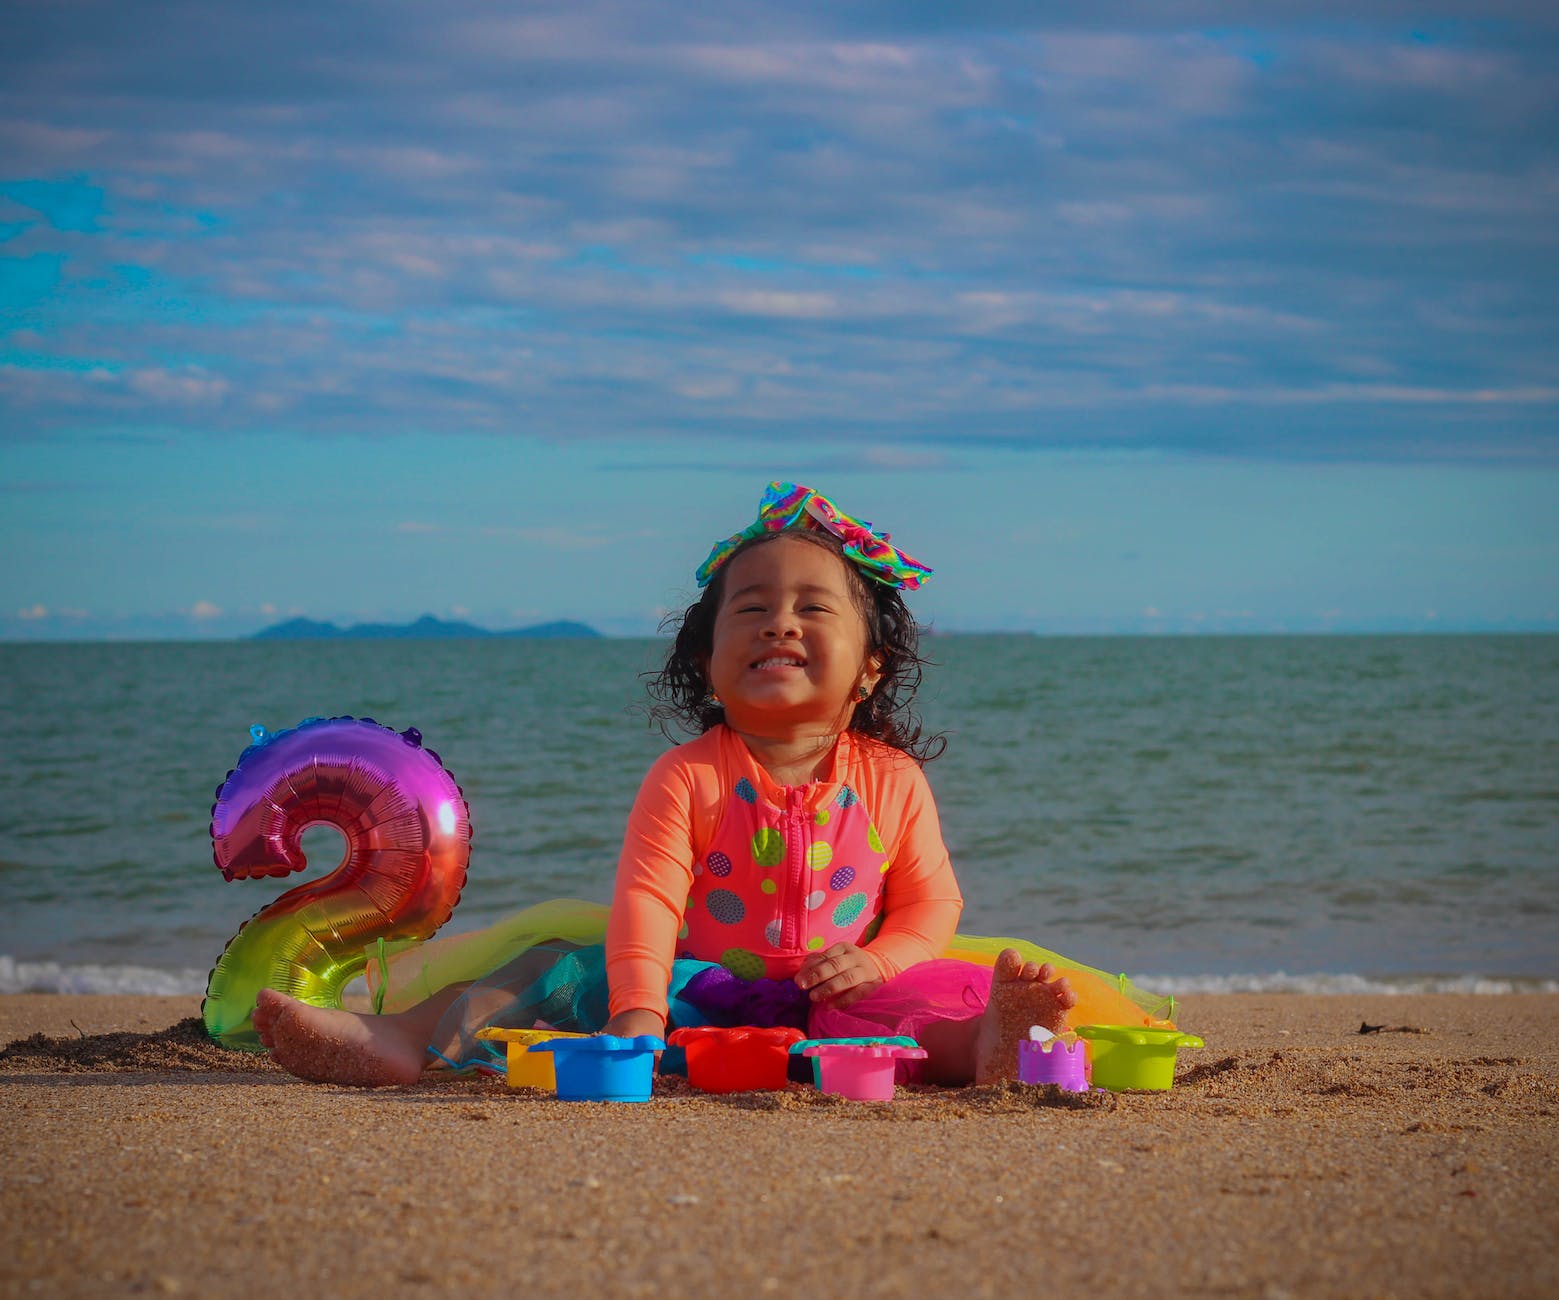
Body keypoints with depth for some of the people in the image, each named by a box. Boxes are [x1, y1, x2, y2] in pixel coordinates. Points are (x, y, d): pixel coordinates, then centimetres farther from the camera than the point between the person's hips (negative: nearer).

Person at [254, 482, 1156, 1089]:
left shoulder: (892, 781, 4)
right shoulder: (688, 778, -3)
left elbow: (930, 903, 7)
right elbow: (646, 899, -14)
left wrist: (875, 963, -15)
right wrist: (638, 1012, -31)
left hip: (837, 996, 0)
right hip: (703, 992, 0)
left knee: (941, 993, -26)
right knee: (566, 965, -18)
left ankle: (984, 1044, -60)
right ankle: (410, 1040, -34)